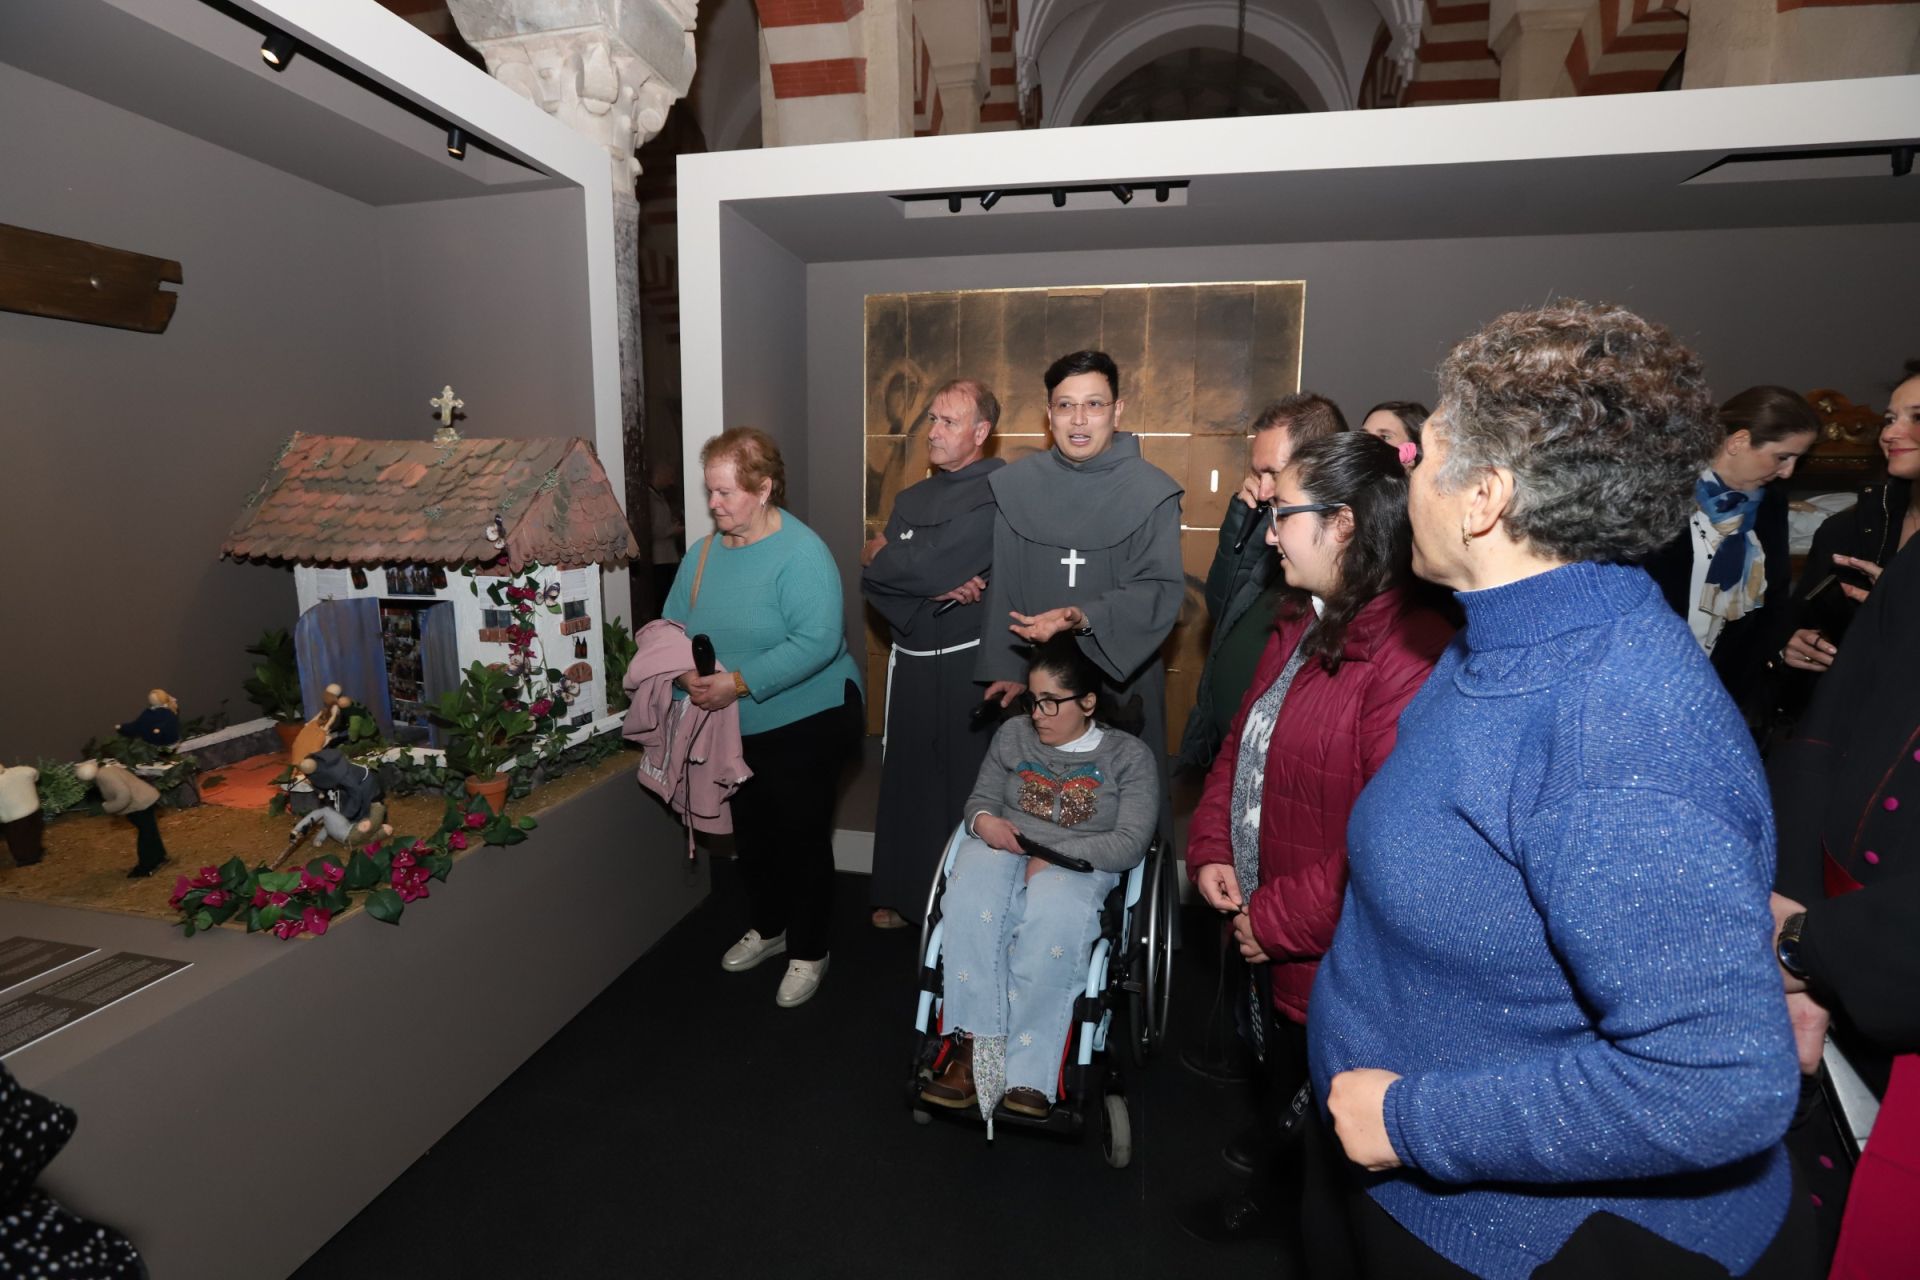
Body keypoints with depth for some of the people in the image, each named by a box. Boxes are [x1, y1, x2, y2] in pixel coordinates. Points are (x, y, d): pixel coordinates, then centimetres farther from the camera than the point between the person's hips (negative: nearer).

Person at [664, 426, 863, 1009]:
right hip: (737, 728, 7)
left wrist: (739, 682, -33)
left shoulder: (802, 553, -20)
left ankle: (808, 952, 29)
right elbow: (673, 623, 3)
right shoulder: (705, 552, 2)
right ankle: (768, 927, 46)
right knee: (751, 836, 21)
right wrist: (688, 672, -18)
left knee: (801, 840, 7)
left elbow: (817, 641, -30)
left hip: (805, 725, -7)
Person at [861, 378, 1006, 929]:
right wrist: (935, 588, -15)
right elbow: (873, 582, 2)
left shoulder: (1000, 491, -10)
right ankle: (905, 896, 30)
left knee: (965, 785, 4)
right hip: (910, 661, 6)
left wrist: (880, 555, -1)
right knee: (906, 779, 13)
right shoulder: (912, 499, 13)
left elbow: (928, 564, -20)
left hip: (968, 663, -6)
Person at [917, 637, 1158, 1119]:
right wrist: (984, 820, -9)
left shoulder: (1129, 755, 2)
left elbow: (1130, 843, -5)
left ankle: (1029, 1073, -30)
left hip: (1079, 863, -2)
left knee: (1052, 918, -38)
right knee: (970, 902, -34)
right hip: (1003, 846, 3)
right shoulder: (1013, 734, 12)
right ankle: (976, 1045, -29)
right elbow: (981, 797, 17)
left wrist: (1055, 856, -16)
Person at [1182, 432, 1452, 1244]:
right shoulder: (1302, 623, 3)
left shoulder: (1407, 653, -30)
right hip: (1264, 936, 9)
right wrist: (1211, 851, -1)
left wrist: (1278, 920, -20)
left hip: (1330, 962, -9)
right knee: (1276, 1082, 31)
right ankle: (1271, 1199, 59)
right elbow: (1243, 744, 10)